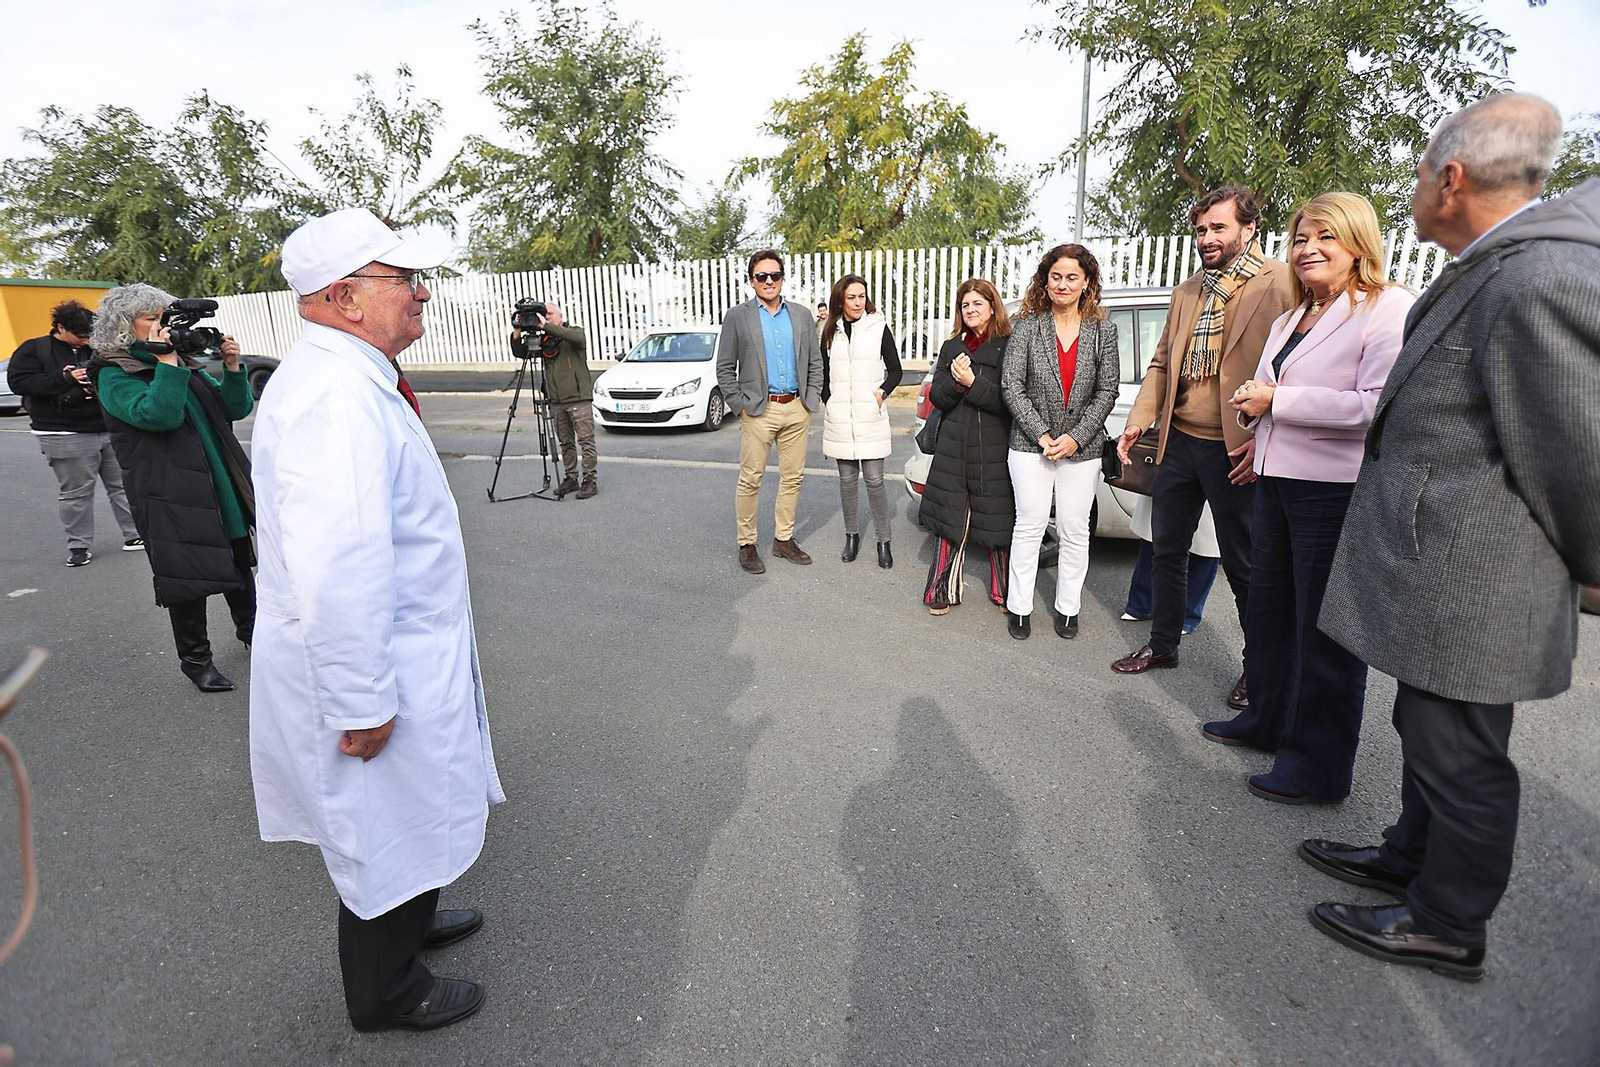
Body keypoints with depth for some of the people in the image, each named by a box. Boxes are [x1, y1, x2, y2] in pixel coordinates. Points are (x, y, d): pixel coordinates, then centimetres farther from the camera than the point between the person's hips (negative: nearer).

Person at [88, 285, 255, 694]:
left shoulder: (184, 362, 15)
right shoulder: (113, 374, -5)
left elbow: (235, 409, 9)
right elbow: (159, 415, -23)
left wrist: (233, 367, -4)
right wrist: (166, 361, -20)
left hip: (224, 485, 6)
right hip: (172, 494, -6)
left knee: (238, 563, 16)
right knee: (188, 576, 1)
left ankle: (249, 628, 37)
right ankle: (195, 659, 16)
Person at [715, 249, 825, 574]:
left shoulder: (802, 316, 10)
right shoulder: (737, 317, 0)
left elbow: (815, 362, 14)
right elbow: (725, 368, 0)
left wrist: (811, 399, 4)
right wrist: (740, 406, -7)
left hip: (797, 410, 4)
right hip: (758, 410, -4)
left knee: (793, 477, 10)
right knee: (750, 480, 0)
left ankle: (783, 538, 23)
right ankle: (747, 544, 13)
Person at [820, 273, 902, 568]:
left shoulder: (878, 328, 1)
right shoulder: (831, 332, 9)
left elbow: (895, 370, 5)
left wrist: (882, 393, -10)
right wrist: (828, 402, 4)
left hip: (871, 416, -3)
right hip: (839, 418, 3)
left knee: (874, 480, -4)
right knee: (847, 479, 9)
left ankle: (883, 541, 7)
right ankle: (852, 536, 23)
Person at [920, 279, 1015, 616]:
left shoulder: (1008, 347, -2)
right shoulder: (951, 347, 13)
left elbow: (1007, 399, -10)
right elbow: (937, 397, 5)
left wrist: (972, 382, -18)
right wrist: (954, 382, -14)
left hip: (994, 449, -3)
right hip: (954, 447, 4)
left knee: (998, 522, 5)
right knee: (951, 519, 5)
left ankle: (1003, 592, 22)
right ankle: (943, 590, 15)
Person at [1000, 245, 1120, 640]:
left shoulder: (1103, 330, 3)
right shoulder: (1027, 326, -2)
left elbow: (1107, 391, 1)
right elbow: (1011, 386, -6)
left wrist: (1075, 438, -10)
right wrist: (1042, 436, -12)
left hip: (1082, 447, 2)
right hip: (1031, 444, -1)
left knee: (1074, 531, 8)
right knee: (1030, 526, 3)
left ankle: (1068, 608, 22)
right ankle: (1019, 606, 15)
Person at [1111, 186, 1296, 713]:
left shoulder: (1279, 284, -8)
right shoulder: (1186, 292, 14)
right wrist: (1139, 419, 5)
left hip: (1234, 451, -6)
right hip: (1179, 441, 7)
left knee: (1243, 564, 5)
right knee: (1167, 549, 15)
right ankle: (1163, 644, 32)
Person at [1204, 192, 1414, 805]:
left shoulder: (1389, 309, -10)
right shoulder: (1290, 320, 17)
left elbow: (1379, 406, -23)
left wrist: (1277, 398, -19)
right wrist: (1253, 406, 3)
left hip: (1339, 493, -9)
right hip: (1278, 481, 9)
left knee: (1325, 630, 2)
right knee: (1267, 610, 18)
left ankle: (1318, 768, 17)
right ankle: (1268, 720, 38)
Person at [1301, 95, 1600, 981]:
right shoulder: (1488, 270, 8)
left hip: (1466, 584, -10)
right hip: (1439, 573, 10)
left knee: (1460, 757, 7)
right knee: (1430, 733, 24)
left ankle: (1448, 928, 27)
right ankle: (1413, 857, 44)